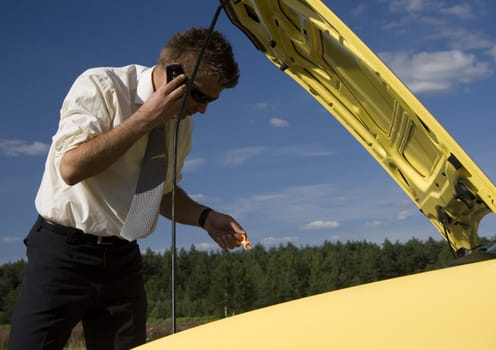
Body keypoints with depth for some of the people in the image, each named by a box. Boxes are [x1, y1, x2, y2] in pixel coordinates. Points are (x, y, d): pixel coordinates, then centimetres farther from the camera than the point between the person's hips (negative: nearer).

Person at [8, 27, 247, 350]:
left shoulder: (182, 120, 6)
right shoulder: (101, 85, -12)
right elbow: (71, 167, -23)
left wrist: (204, 217, -1)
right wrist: (145, 118, -22)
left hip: (123, 259, 6)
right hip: (64, 251, -5)